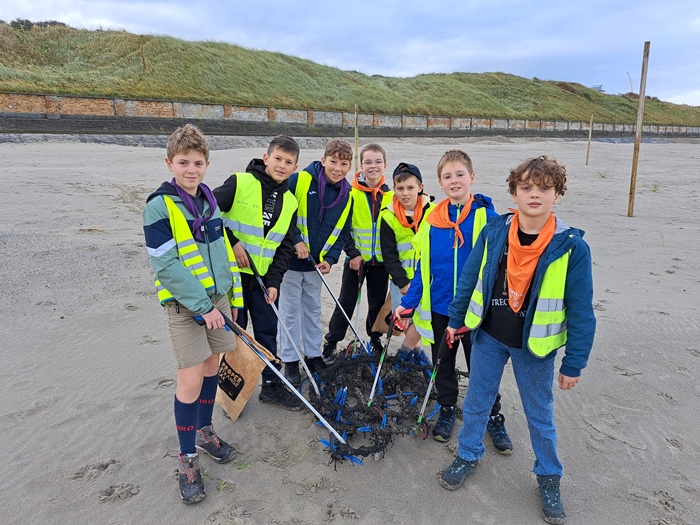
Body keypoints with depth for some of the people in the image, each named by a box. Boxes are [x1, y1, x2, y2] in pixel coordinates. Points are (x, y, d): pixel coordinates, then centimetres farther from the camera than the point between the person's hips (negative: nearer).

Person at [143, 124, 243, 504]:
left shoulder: (210, 200, 7)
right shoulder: (159, 207, -13)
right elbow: (167, 266, -18)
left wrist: (233, 295, 14)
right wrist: (203, 307, -19)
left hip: (217, 296, 6)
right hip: (183, 304, -6)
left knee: (212, 365, 15)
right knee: (190, 379, -5)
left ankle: (204, 431, 36)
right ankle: (187, 458, 14)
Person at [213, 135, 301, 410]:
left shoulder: (290, 202, 6)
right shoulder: (239, 183, -11)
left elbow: (285, 247, 6)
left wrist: (274, 281, -3)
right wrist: (231, 243, -16)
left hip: (264, 278, 5)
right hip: (231, 273, -4)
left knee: (268, 331, 12)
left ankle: (271, 384, 28)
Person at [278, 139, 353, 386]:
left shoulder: (347, 195, 1)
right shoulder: (299, 180, -15)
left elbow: (342, 232, 8)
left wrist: (330, 259, -4)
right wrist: (296, 240, -20)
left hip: (316, 263, 5)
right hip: (290, 260, -4)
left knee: (313, 310, 17)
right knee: (290, 312, 5)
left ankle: (313, 356, 31)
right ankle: (290, 361, 19)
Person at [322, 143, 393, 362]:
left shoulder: (390, 195, 3)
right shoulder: (351, 193, -8)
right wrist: (353, 252, -14)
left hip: (381, 260, 3)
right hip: (356, 258, -3)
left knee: (378, 303, 14)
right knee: (346, 302, 3)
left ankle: (375, 341, 33)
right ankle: (331, 344, 15)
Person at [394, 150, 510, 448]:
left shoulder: (486, 216, -11)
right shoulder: (432, 219, 0)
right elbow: (424, 266, 5)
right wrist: (409, 302, 0)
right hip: (439, 306, 3)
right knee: (442, 362, 18)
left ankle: (494, 418, 32)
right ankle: (447, 409, 39)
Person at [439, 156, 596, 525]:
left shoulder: (571, 246, -17)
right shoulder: (494, 233, -10)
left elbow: (581, 311, -10)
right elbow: (469, 278, 2)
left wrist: (574, 364, -7)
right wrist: (455, 319, 8)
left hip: (535, 345, -2)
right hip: (488, 335, 2)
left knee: (540, 414, 16)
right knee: (476, 401, 17)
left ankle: (548, 477, 39)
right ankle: (468, 456, 41)